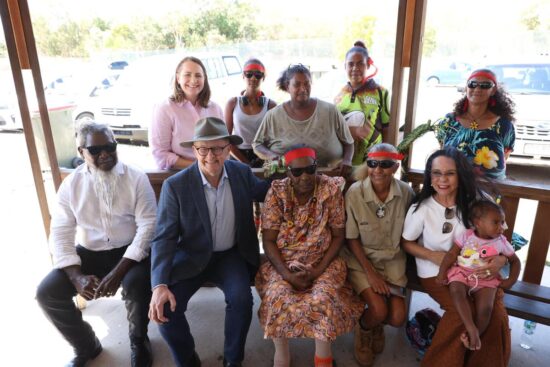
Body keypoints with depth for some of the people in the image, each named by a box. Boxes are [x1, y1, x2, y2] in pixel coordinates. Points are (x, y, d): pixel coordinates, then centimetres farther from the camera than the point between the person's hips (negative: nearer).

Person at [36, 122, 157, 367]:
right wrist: (76, 276, -19)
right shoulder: (70, 184, 0)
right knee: (47, 292, -12)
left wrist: (119, 271, -25)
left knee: (137, 285, -31)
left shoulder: (136, 178, -9)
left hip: (129, 251, -3)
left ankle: (138, 341, 5)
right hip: (89, 252, 4)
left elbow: (148, 225, -15)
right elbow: (60, 234, -3)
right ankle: (86, 345, 16)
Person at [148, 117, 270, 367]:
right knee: (164, 307, -19)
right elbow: (164, 238, -15)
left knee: (241, 298, -25)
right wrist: (160, 285, -27)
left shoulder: (242, 173, -5)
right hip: (191, 257, -1)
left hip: (231, 255, 1)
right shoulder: (175, 185, -15)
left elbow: (265, 192, 16)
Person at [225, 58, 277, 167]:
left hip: (263, 159, 0)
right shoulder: (233, 103, 3)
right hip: (238, 158, 1)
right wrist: (245, 162, -10)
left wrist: (259, 160, -12)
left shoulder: (271, 105, 1)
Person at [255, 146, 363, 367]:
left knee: (325, 298, -27)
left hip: (322, 262, 0)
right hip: (283, 262, 0)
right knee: (278, 297, -26)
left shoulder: (331, 189, -7)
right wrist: (287, 274, -18)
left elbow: (338, 236, -4)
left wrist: (319, 270, -15)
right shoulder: (277, 192, -7)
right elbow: (268, 240, -6)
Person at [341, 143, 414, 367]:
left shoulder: (405, 192, -12)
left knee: (397, 318, -7)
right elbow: (352, 239, -12)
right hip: (361, 259, -3)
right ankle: (363, 331, 19)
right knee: (379, 310, -19)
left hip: (392, 260, 3)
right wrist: (370, 272, -16)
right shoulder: (354, 193, -20)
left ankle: (377, 326, 31)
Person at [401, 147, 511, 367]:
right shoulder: (421, 208, -10)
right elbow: (406, 243, 1)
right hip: (436, 273, -2)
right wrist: (433, 256, -16)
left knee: (497, 315, -21)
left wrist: (500, 260, -15)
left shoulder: (477, 201, -4)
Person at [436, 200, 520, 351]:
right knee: (456, 291, -33)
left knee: (486, 307, -24)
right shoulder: (467, 235, -1)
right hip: (462, 273, -1)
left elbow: (515, 261, 18)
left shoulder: (501, 242, 5)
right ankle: (471, 329, -36)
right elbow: (451, 254, -1)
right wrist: (442, 272, -10)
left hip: (486, 279, 1)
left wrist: (511, 280, 5)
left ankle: (475, 336, -10)